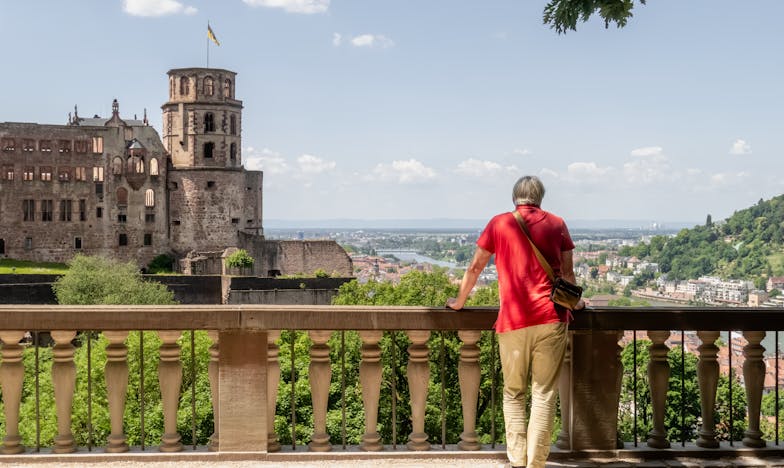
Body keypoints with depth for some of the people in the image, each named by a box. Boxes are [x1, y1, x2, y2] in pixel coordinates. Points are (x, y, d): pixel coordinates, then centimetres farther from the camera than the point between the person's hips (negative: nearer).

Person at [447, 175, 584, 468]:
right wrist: (575, 302, 33)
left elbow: (475, 268, 11)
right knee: (544, 394, 3)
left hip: (513, 321, 0)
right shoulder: (556, 224, 9)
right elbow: (568, 273, 16)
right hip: (551, 318, 1)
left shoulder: (499, 224, 6)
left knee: (513, 394, 10)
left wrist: (459, 302, 25)